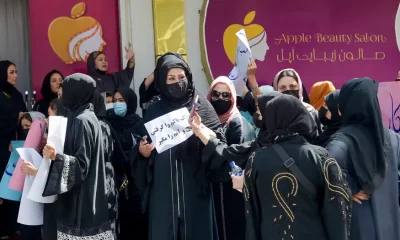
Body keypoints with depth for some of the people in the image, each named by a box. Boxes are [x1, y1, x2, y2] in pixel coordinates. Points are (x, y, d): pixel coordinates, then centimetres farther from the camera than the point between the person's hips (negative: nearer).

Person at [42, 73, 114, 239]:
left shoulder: (82, 120, -17)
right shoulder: (86, 116, 11)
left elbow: (82, 162, -20)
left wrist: (56, 157, -33)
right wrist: (56, 153, 24)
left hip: (81, 197, -10)